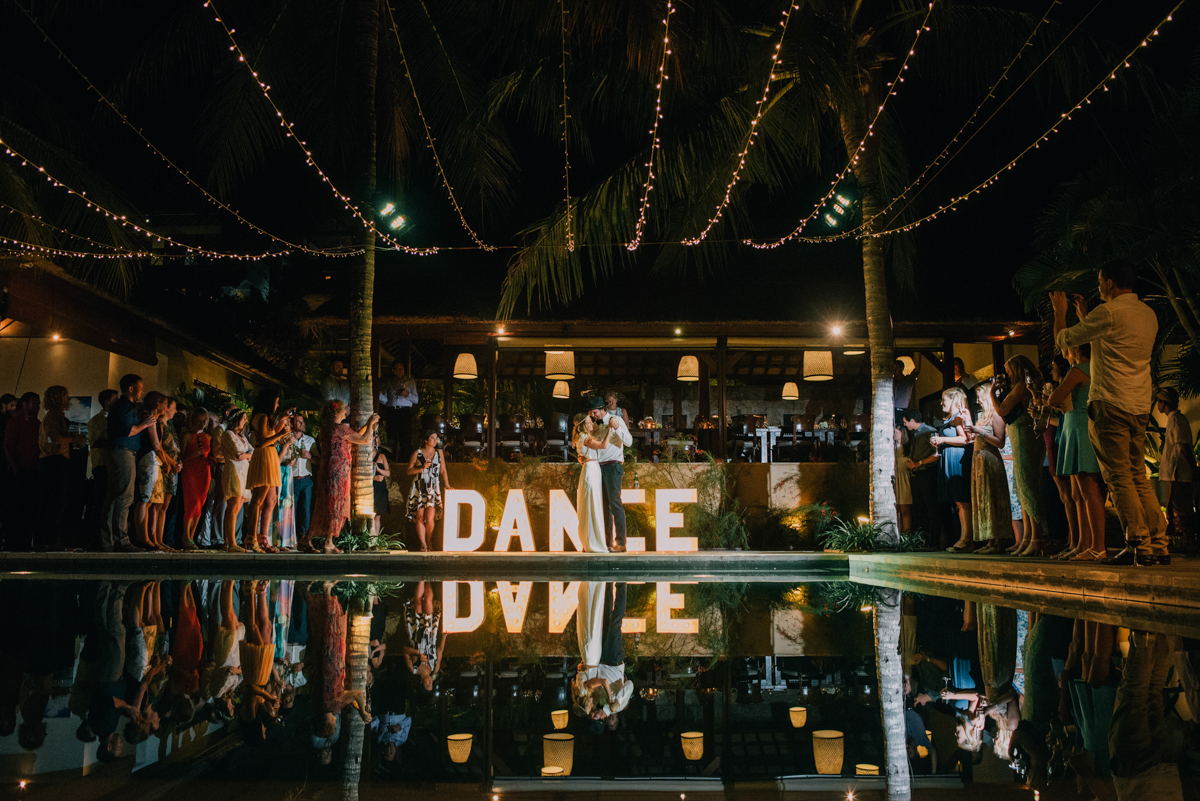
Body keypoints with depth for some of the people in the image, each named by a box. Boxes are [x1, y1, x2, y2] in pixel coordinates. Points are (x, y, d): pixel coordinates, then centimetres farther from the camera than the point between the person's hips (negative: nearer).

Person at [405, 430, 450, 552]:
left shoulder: (439, 452, 13)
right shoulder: (417, 453, 6)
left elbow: (443, 470, 15)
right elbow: (408, 471, 4)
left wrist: (446, 484, 4)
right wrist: (422, 467, -9)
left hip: (433, 489, 1)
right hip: (419, 489, -1)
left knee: (430, 518, -10)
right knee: (420, 517, -4)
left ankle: (429, 542, 7)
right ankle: (423, 544, 2)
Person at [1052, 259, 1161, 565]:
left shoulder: (1108, 312, -10)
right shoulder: (1149, 314, 15)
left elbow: (1063, 340, 0)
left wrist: (1060, 311, 18)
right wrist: (1084, 315, 34)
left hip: (1110, 404, -8)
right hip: (1140, 406, 8)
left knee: (1118, 477, -5)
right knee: (1138, 476, 11)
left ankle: (1139, 545, -6)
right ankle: (1158, 545, 9)